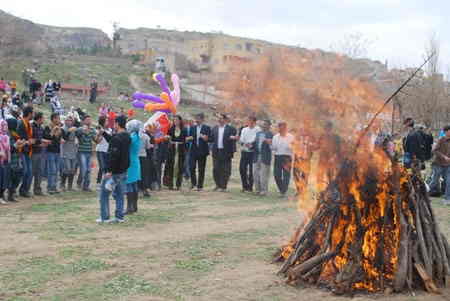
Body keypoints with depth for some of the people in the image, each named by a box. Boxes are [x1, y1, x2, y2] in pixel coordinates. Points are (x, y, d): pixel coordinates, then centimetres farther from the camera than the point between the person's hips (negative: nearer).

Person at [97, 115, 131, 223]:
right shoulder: (127, 137, 9)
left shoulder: (117, 138, -20)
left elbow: (114, 155, -25)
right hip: (124, 170, 8)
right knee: (119, 194, 14)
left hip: (114, 171, -8)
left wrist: (109, 171, -23)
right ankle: (119, 217, 15)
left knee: (104, 194, 4)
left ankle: (104, 217, 6)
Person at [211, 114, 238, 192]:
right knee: (216, 169, 5)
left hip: (226, 152, -4)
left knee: (225, 170, 0)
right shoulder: (215, 128, 13)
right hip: (216, 152, 4)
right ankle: (218, 185, 21)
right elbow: (212, 139, 10)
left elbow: (233, 139, -6)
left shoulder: (230, 129, -1)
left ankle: (223, 186, 7)